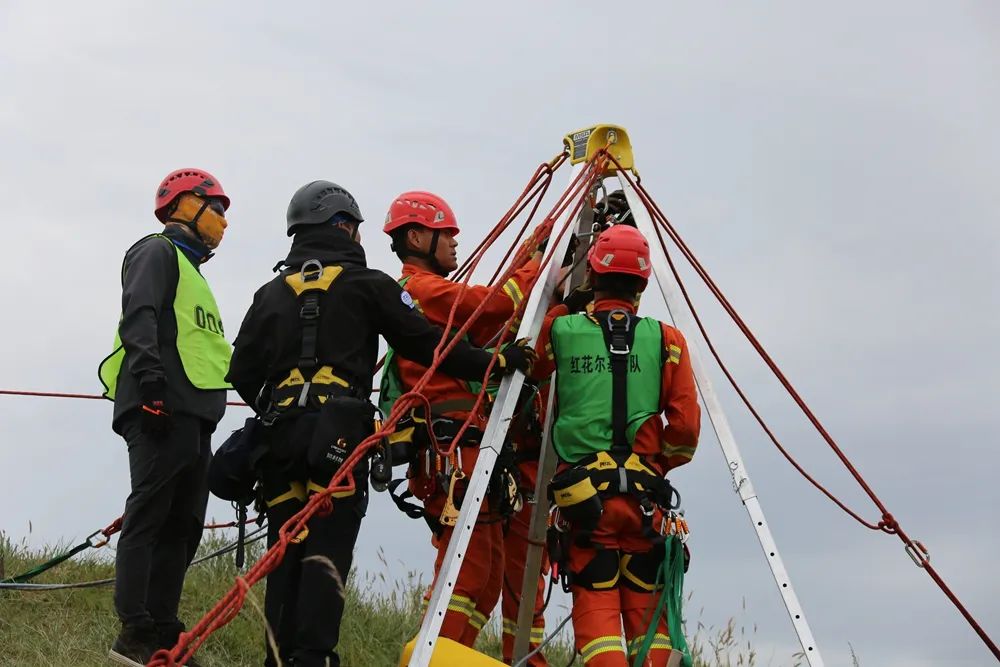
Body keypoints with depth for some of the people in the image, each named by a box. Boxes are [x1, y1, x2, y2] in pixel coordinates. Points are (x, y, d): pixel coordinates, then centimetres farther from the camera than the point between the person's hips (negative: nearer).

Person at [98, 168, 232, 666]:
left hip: (194, 415, 10)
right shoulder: (158, 252, 2)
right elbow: (139, 317, -14)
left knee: (182, 526, 6)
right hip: (163, 410, -10)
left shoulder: (189, 269, 31)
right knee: (149, 516, -13)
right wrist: (151, 385, -26)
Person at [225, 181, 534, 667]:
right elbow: (427, 345, 0)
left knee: (286, 554, 7)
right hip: (339, 433, -5)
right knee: (326, 554, -9)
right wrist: (496, 362, 8)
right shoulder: (366, 284, 5)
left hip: (281, 430, 5)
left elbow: (242, 373, 15)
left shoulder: (272, 293, 18)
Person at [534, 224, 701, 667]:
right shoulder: (666, 340, 4)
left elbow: (531, 369, 23)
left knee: (596, 605, -2)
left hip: (583, 492, -1)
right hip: (644, 493, 1)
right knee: (647, 609, 10)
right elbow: (685, 429, -1)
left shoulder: (560, 329, 2)